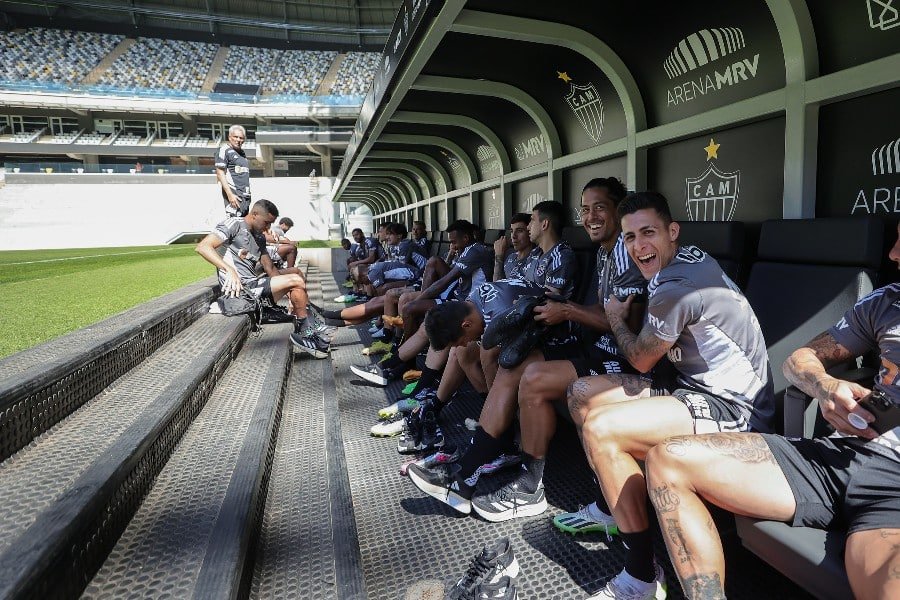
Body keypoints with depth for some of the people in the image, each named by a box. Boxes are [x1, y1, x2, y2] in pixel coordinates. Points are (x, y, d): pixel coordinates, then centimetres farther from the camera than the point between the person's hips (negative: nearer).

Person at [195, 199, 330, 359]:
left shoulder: (260, 238, 21)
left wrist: (287, 289, -3)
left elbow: (270, 269, 14)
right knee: (296, 281, -17)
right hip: (239, 290, -9)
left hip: (253, 285, 9)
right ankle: (306, 332, -2)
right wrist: (229, 270, -31)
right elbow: (202, 247, -17)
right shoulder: (234, 224, -4)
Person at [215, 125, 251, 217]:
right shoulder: (225, 150, -3)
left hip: (245, 195, 8)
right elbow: (220, 173, -10)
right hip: (234, 194, -8)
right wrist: (230, 194, -19)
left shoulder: (242, 152, 20)